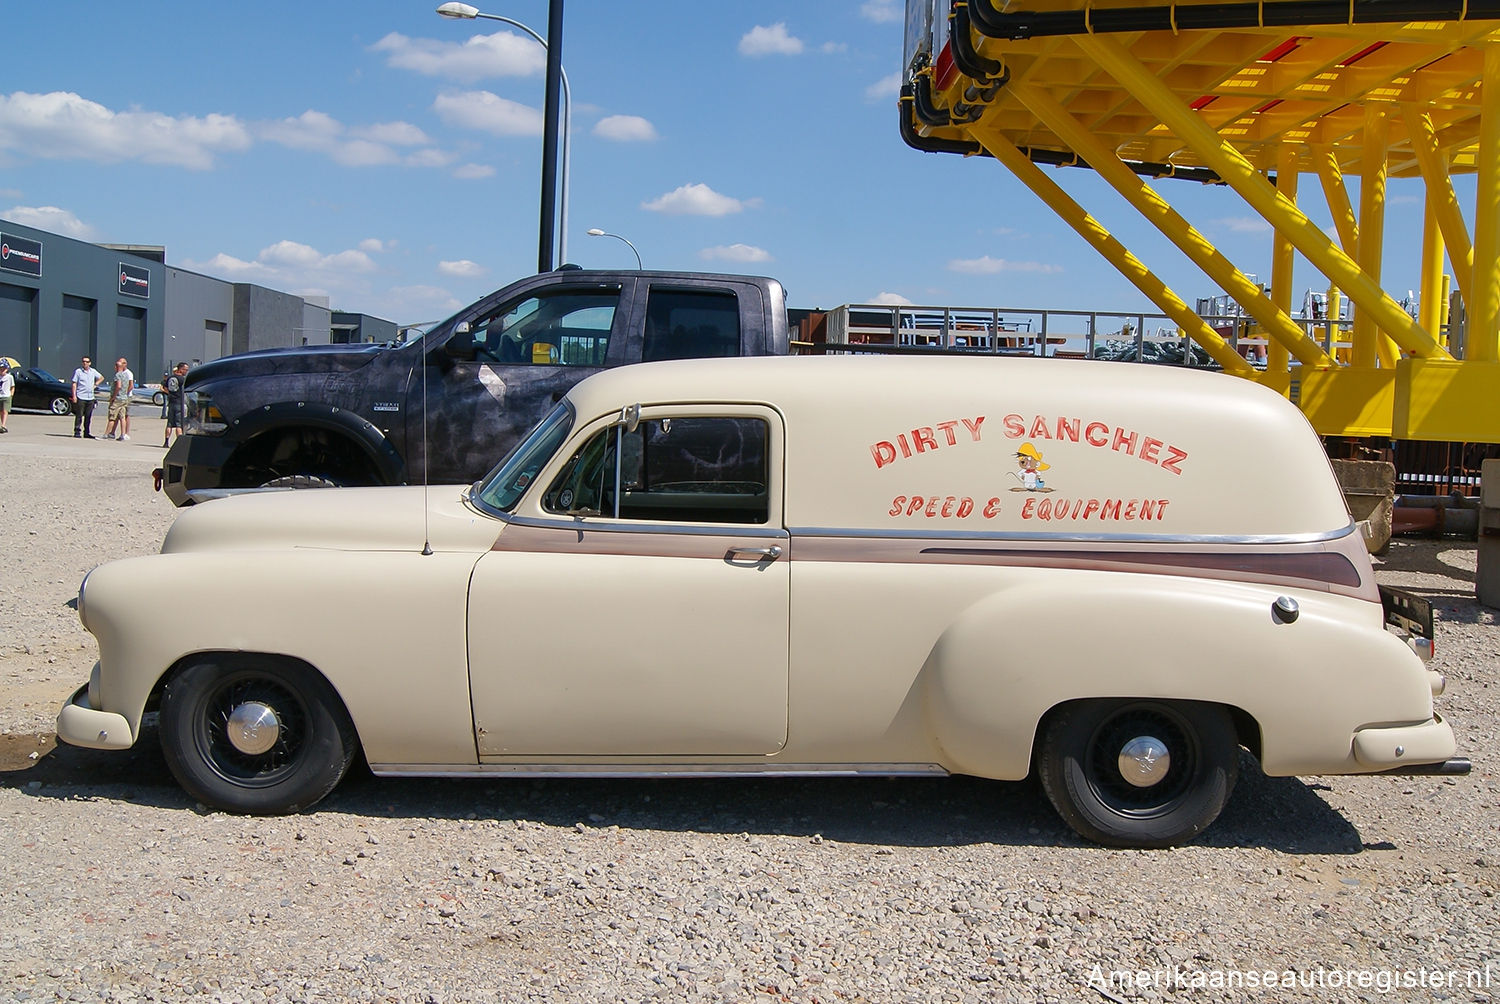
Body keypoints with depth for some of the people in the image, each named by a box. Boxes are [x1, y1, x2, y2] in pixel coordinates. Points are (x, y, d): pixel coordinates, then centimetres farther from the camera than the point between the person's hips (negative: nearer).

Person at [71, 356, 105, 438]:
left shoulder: (93, 371, 11)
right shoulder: (78, 371, -1)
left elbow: (101, 377, 28)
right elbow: (74, 384, -2)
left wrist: (96, 384, 13)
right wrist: (74, 395, -9)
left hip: (90, 397, 4)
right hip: (81, 397, -4)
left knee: (89, 416, 6)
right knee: (79, 416, -3)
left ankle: (87, 433, 12)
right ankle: (77, 432, 2)